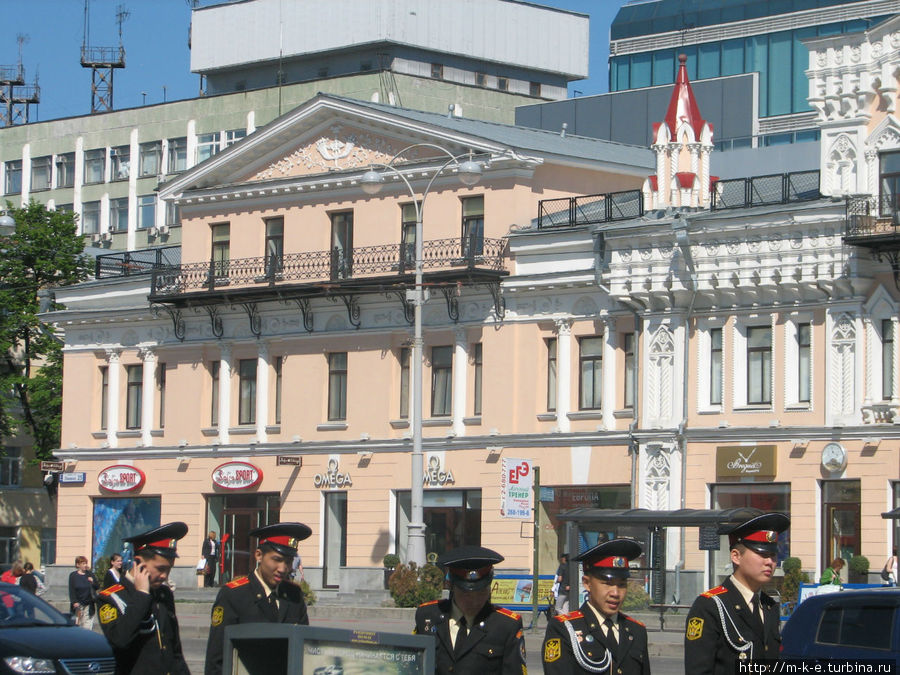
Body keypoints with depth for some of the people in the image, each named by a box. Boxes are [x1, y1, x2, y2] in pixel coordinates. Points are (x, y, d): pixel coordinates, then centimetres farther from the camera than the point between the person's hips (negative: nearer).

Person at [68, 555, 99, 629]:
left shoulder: (90, 574, 9)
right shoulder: (73, 576, 2)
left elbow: (97, 587, 8)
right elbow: (71, 591, -1)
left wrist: (92, 581, -12)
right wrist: (74, 602, -11)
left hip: (88, 604, 2)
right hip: (78, 604, -2)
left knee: (87, 627, -3)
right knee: (77, 625, -3)